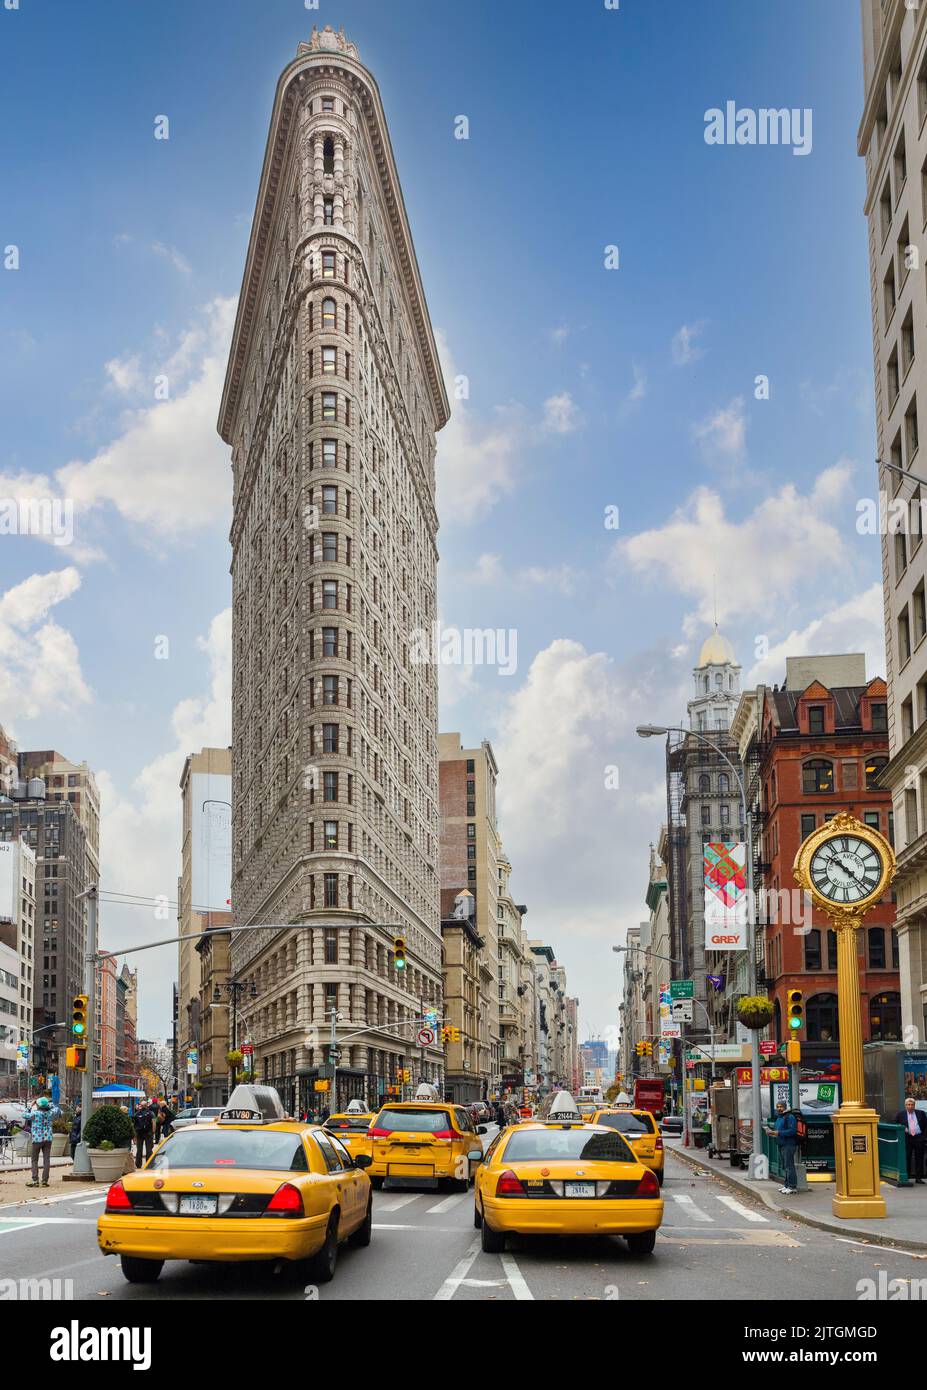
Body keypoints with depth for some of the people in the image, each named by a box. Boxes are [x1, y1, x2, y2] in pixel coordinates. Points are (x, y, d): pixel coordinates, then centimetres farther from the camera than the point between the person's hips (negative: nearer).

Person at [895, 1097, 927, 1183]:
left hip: (919, 1138, 1)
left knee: (919, 1158, 3)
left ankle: (918, 1177, 9)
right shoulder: (900, 1114, 5)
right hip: (907, 1139, -1)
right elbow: (895, 1124, 8)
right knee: (906, 1158, 1)